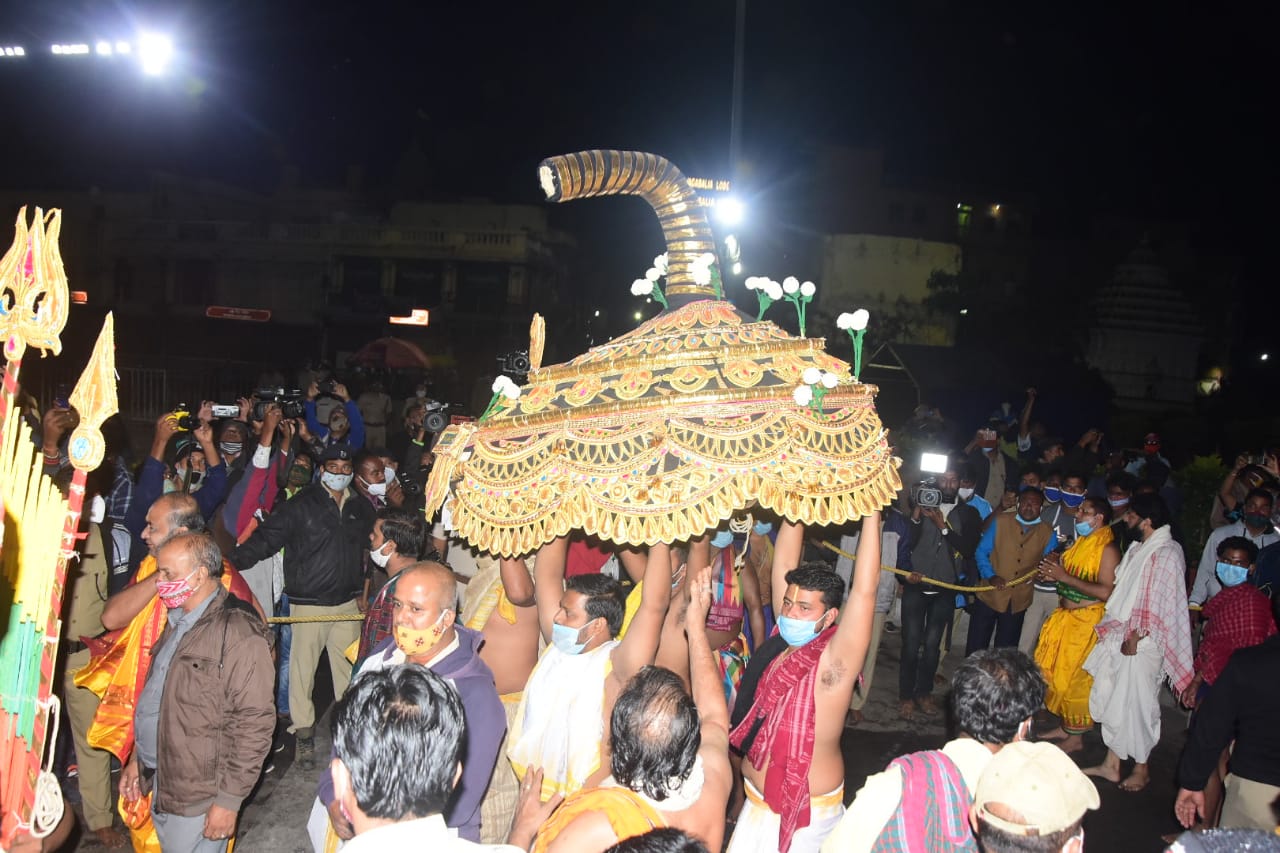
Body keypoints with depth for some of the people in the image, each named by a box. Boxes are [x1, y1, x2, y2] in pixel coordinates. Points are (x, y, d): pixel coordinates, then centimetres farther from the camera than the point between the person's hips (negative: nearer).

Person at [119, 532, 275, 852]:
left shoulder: (240, 634, -21)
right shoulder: (178, 622, 10)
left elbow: (254, 724, -22)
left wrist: (229, 800, -19)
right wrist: (136, 758, 20)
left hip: (198, 799, -8)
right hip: (160, 786, 8)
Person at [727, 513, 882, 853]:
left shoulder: (835, 660, -18)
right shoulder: (785, 641, -3)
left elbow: (865, 589, -29)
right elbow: (784, 564, -3)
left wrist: (871, 513, -33)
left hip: (808, 809, -6)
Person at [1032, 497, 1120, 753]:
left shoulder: (1107, 549, -16)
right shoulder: (1081, 542, 12)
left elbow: (1105, 591, -26)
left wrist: (1065, 576, -22)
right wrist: (1054, 572, 0)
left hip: (1087, 623, -8)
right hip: (1065, 617, 9)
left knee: (1075, 677, -2)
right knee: (1056, 672, 12)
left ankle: (1075, 737, 12)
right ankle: (1064, 727, 26)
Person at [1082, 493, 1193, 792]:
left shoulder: (1166, 553, -17)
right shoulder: (1139, 549, 11)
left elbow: (1158, 603, -19)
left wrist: (1135, 637, -16)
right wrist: (1113, 630, 12)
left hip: (1141, 644, -9)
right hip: (1121, 636, 9)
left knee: (1136, 704, 3)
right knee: (1111, 700, 13)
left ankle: (1141, 770, 20)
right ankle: (1111, 765, 25)